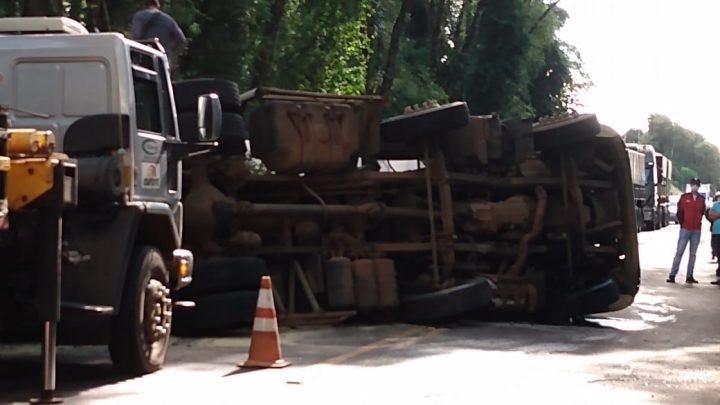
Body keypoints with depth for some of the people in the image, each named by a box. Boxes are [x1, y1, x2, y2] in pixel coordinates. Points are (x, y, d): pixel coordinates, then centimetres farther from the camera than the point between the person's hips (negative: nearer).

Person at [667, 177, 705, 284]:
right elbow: (679, 212, 1)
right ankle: (672, 275, -5)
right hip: (685, 229, -3)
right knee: (679, 252, -5)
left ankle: (689, 276, 9)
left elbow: (702, 212, 15)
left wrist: (698, 222, 5)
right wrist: (682, 223, -3)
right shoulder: (684, 197, 0)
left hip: (696, 230, 3)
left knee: (693, 254, 5)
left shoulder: (702, 199, 8)